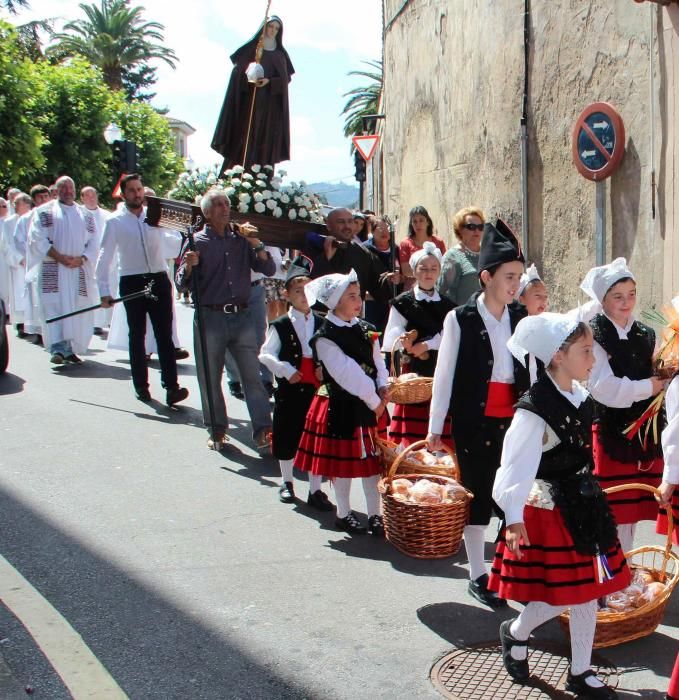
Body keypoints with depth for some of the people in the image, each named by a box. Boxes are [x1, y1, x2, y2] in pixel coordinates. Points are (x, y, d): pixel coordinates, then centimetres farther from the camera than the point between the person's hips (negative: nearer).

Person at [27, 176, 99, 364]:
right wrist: (58, 256, -14)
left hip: (79, 270, 3)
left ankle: (70, 349, 6)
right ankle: (58, 348, -19)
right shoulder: (45, 212, 8)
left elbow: (93, 243, 9)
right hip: (53, 269, -3)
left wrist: (81, 259, -8)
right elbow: (37, 239, -3)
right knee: (55, 306, -13)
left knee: (77, 309, 0)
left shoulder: (86, 215, 17)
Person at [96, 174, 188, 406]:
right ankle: (141, 385, 19)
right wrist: (104, 291, -4)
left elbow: (175, 238, 5)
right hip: (132, 282, -1)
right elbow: (105, 257, 0)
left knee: (164, 334, -5)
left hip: (159, 280, 1)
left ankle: (171, 387, -9)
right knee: (137, 335, 9)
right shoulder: (115, 221, 2)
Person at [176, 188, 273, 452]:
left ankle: (263, 432, -4)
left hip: (242, 316, 1)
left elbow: (269, 270, 5)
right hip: (210, 318, -1)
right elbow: (182, 283, -1)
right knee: (210, 378, 6)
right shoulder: (197, 242, 3)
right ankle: (217, 430, 20)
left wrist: (257, 246, -10)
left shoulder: (242, 239, 9)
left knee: (253, 376, -4)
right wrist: (188, 266, -22)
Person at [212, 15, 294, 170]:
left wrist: (269, 81, -13)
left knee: (266, 140, -4)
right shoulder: (252, 47, 8)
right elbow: (238, 70, 0)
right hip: (250, 101, -2)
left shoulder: (280, 54, 15)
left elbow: (285, 78, 5)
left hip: (271, 103, 3)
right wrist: (249, 76, -20)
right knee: (245, 138, -9)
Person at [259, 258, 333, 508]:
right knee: (286, 439, 11)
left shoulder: (322, 324, 4)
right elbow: (266, 354, -3)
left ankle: (315, 490, 14)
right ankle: (287, 482, 33)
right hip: (289, 389, -1)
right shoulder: (280, 326, -3)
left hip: (317, 389, 1)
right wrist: (285, 370, -14)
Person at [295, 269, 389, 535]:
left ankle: (375, 514, 17)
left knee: (373, 459, 8)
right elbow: (346, 374, -18)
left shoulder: (366, 330, 7)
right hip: (341, 407, -6)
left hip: (371, 405, 6)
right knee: (343, 462, 5)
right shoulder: (325, 337, -14)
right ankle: (343, 514, 21)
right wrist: (374, 401, -16)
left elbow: (378, 363, 10)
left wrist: (382, 389, -8)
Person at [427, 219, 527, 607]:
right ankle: (478, 576, 19)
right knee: (479, 495, 5)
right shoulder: (461, 319, -7)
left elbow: (532, 370, 11)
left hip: (514, 419, 3)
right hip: (474, 420, -3)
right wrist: (435, 427, -4)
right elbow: (445, 374, -4)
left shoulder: (521, 318, 5)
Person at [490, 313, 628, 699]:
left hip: (583, 504, 8)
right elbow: (517, 464, -26)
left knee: (587, 590, 12)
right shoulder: (535, 408, -22)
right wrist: (515, 517, -30)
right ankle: (516, 632, 31)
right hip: (548, 508, -8)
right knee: (559, 593, 0)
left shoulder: (581, 397, 2)